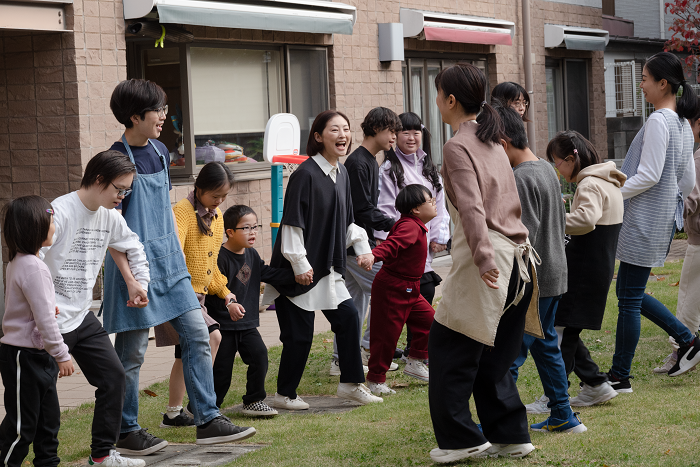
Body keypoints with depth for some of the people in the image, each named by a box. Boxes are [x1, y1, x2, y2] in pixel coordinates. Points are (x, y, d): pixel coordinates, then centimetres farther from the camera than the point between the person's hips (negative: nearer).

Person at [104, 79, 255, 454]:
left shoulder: (159, 151, 10)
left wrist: (179, 255, 17)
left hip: (169, 264, 8)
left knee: (197, 335, 5)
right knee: (132, 353, 1)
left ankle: (207, 420, 10)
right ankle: (125, 432, 14)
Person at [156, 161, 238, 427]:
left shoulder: (216, 215, 12)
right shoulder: (183, 211, -15)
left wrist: (224, 293, 18)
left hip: (198, 294, 9)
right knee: (212, 337, -22)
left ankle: (173, 413, 25)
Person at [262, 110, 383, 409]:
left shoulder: (341, 173, 9)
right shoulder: (305, 174, -18)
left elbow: (346, 220, 20)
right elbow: (292, 223, -18)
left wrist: (362, 246, 9)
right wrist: (300, 265, -19)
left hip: (328, 267, 8)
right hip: (300, 269, -8)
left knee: (347, 317, 6)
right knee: (299, 333, -2)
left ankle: (351, 384, 18)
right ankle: (285, 395, 12)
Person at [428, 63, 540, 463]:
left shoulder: (458, 146, -8)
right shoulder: (492, 141, 17)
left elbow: (472, 208, -21)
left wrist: (483, 258, -30)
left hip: (488, 261, -8)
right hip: (517, 257, 8)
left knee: (450, 347, 2)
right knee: (493, 355, 14)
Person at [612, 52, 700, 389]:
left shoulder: (658, 121, -16)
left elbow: (648, 175, -21)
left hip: (644, 222, -10)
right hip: (665, 219, 10)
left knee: (629, 299, -2)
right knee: (631, 294, 18)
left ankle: (620, 376, 5)